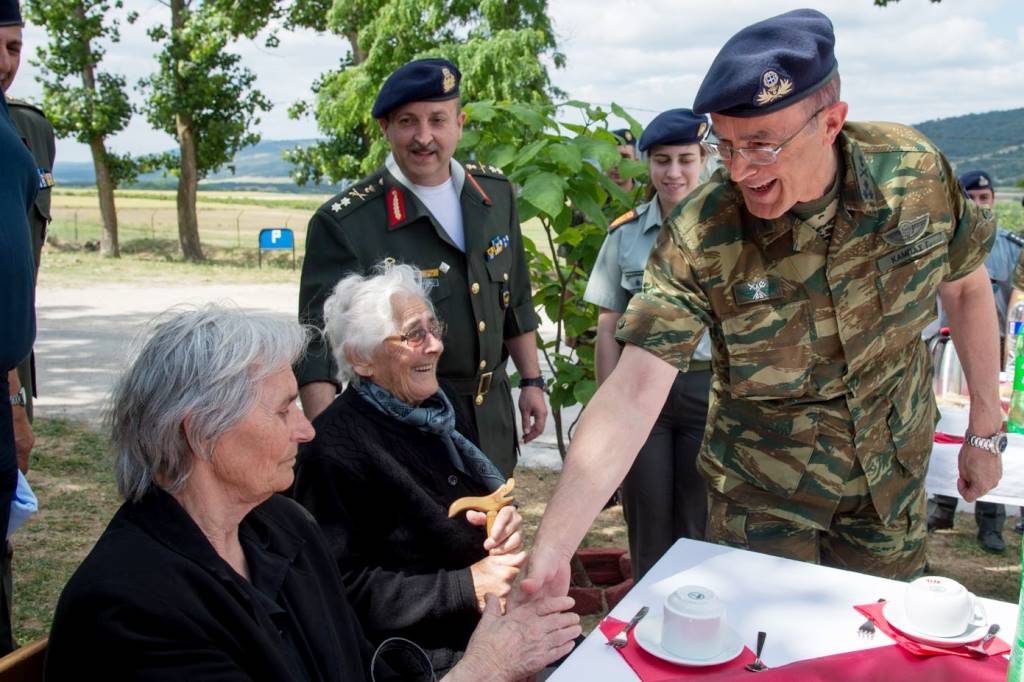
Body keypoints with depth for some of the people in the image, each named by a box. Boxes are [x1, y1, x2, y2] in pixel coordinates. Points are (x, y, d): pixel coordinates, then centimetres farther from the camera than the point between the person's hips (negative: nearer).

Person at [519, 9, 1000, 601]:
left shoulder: (916, 172, -18)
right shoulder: (699, 238, -26)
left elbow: (967, 287, 0)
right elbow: (632, 395, -31)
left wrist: (987, 428, 5)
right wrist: (552, 551, -39)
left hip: (894, 473, 3)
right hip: (762, 490, -2)